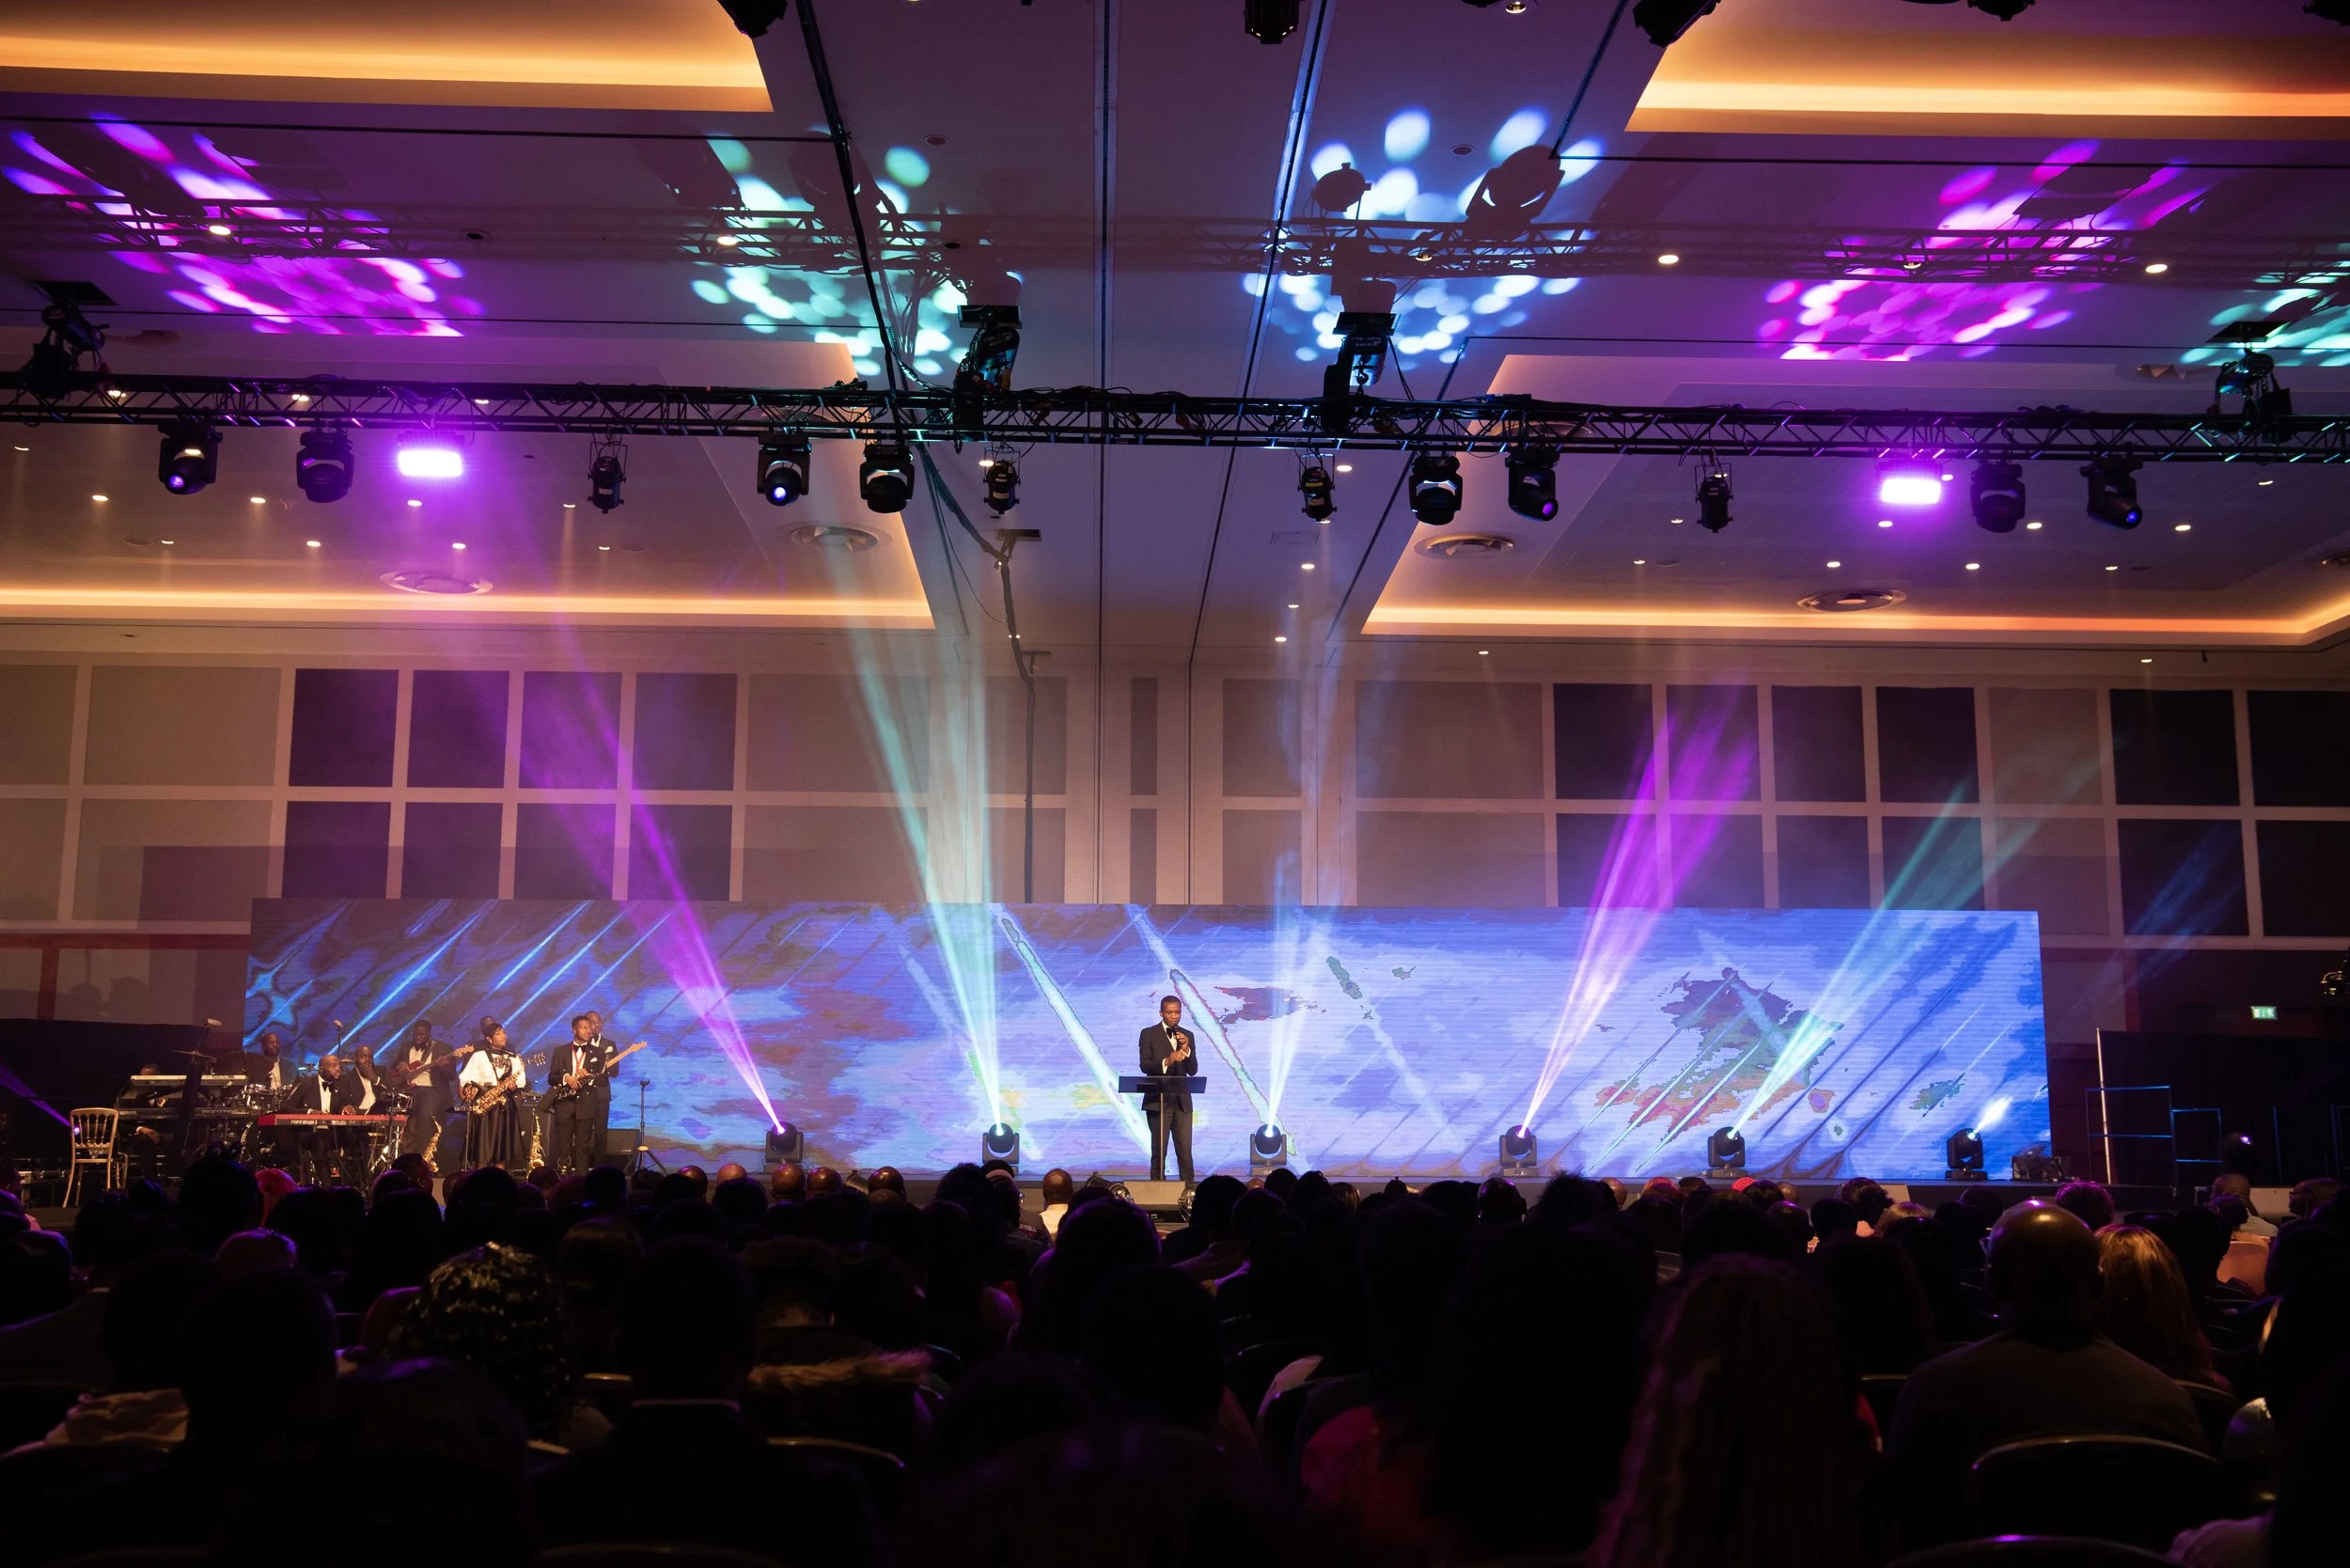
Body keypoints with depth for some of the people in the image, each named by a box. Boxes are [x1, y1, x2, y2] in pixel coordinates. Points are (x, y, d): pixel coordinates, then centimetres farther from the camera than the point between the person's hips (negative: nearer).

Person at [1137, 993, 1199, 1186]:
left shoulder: (1187, 1036, 11)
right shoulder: (1149, 1034, 1)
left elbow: (1193, 1070, 6)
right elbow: (1145, 1066, -9)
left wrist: (1186, 1049, -11)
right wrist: (1167, 1061, -24)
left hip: (1182, 1100, 3)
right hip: (1158, 1100, -3)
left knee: (1185, 1151, -1)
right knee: (1159, 1150, 1)